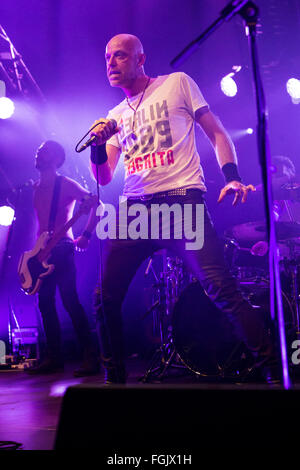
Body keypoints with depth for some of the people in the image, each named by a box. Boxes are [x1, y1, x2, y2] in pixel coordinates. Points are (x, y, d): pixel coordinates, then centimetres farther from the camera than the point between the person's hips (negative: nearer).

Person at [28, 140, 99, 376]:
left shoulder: (66, 184, -4)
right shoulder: (36, 188, 16)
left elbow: (96, 203, -9)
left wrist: (86, 235, -15)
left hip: (62, 250, -7)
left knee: (70, 301, -14)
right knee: (45, 302, 5)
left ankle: (91, 357, -12)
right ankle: (54, 357, 12)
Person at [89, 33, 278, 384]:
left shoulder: (177, 84, 10)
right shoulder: (115, 116, 21)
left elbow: (217, 133, 7)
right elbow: (103, 178, 20)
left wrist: (233, 177, -10)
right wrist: (97, 144, -1)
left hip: (181, 200, -5)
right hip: (133, 208, 5)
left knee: (221, 288, -19)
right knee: (105, 297, -1)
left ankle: (272, 372, -10)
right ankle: (114, 378, 17)